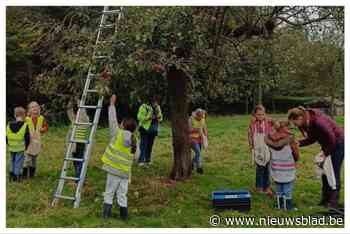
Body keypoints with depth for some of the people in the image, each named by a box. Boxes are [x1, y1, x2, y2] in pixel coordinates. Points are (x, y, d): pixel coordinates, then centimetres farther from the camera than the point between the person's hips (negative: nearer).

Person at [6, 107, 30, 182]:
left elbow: (6, 137, 4)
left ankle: (12, 176, 27)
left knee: (13, 161, 21)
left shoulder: (9, 125, -1)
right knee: (19, 162, 5)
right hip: (20, 148, -4)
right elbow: (27, 138, -11)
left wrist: (9, 144, 18)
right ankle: (17, 177, 6)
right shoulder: (25, 126, -14)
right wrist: (26, 146, 4)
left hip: (11, 148, 4)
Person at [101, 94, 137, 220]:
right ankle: (124, 216, 15)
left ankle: (106, 214, 11)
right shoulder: (133, 141, 6)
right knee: (122, 195, 12)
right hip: (125, 172, 5)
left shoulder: (119, 134, -9)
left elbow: (112, 120, -1)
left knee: (109, 193, 7)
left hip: (114, 170, -4)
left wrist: (112, 104, 6)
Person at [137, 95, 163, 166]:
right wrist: (149, 117, -20)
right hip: (145, 128, -5)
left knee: (150, 145, 9)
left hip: (153, 129, 5)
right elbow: (139, 117, -13)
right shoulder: (144, 107, -8)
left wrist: (158, 112, -7)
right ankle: (141, 160, -1)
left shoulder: (157, 107, 11)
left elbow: (160, 118, 12)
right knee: (143, 145, -7)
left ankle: (148, 160, 18)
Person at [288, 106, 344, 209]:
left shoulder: (318, 121, -35)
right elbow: (312, 139, -1)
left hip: (338, 143, -9)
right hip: (327, 144, 9)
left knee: (334, 172, -5)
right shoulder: (305, 124, -9)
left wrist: (325, 153, -18)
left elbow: (332, 139, -28)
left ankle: (333, 203, 4)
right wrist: (298, 143, -15)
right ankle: (325, 200, 21)